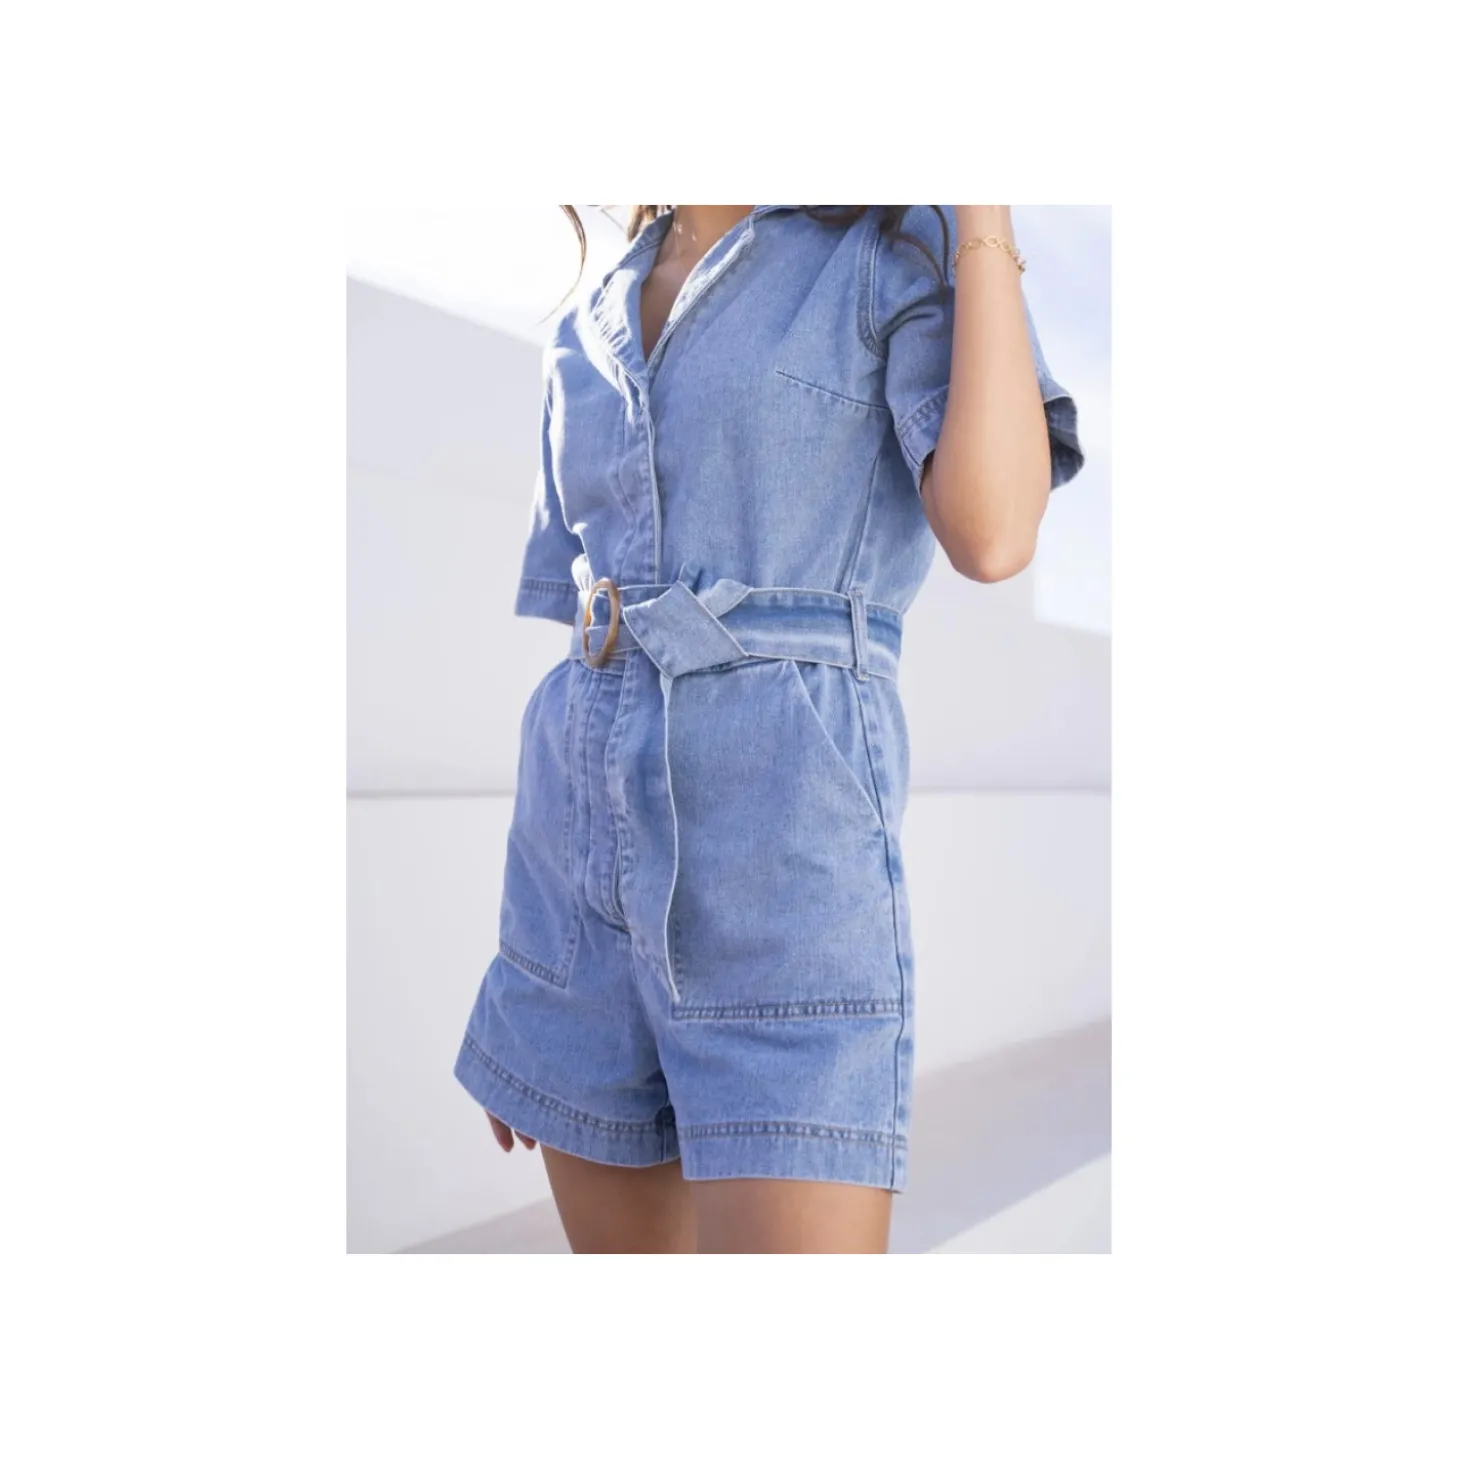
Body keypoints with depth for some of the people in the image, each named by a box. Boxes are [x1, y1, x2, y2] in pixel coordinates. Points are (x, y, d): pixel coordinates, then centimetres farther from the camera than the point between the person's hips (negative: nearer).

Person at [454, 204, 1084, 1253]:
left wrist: (983, 211, -9)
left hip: (785, 860, -6)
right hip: (585, 851, 6)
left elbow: (990, 534, -18)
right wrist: (529, 950, 17)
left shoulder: (905, 252, 1)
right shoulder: (594, 335, 16)